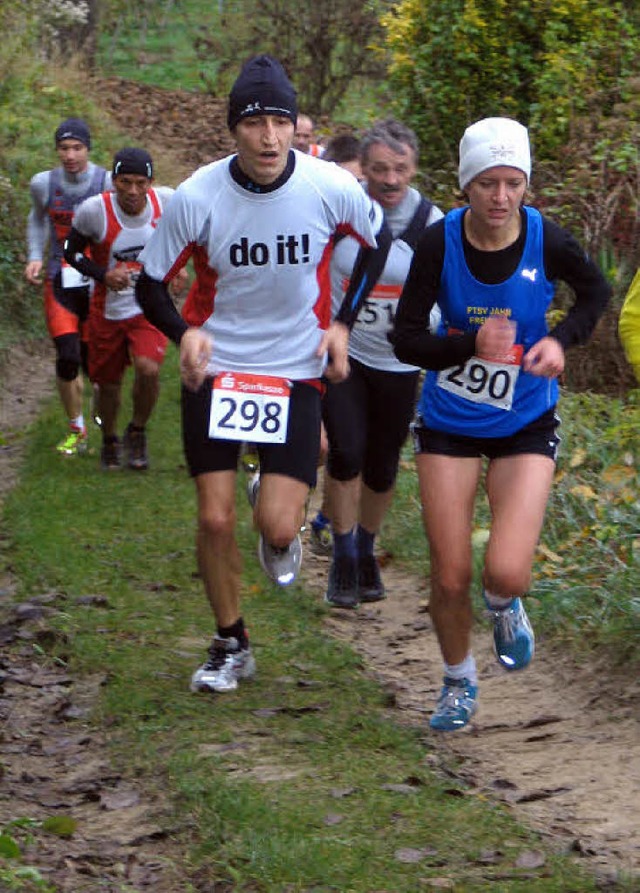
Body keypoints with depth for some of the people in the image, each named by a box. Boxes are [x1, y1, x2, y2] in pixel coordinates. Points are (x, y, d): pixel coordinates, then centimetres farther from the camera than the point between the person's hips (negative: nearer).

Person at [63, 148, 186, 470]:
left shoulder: (167, 202, -12)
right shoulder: (94, 210, -18)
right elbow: (71, 251, -3)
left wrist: (177, 268, -4)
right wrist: (103, 275, -19)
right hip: (108, 308, 0)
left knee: (148, 369, -23)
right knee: (108, 382, 12)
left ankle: (137, 432, 6)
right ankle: (110, 441, 43)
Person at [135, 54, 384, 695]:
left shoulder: (332, 188, -15)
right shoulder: (196, 198, -16)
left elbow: (378, 243, 7)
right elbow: (150, 283, -4)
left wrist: (342, 323, -2)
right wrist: (185, 332, -22)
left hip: (296, 371, 0)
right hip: (215, 370, 0)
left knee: (278, 528, -9)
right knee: (214, 519, 0)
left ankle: (282, 530, 30)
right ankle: (230, 645, 22)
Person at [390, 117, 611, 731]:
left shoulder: (548, 242, -15)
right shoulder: (439, 242, -16)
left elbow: (596, 293, 6)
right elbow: (406, 339, -12)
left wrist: (560, 340, -13)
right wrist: (472, 345, -30)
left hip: (526, 425, 0)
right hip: (449, 423, 1)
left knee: (507, 573, -16)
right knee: (450, 577, 3)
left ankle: (503, 604, 24)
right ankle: (459, 682, 32)